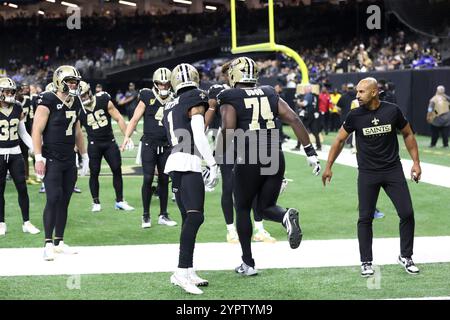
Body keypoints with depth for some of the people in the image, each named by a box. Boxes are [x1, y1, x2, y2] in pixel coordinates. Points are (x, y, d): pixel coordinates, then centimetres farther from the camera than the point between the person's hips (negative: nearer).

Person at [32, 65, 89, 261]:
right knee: (53, 199, -12)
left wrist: (84, 155, 22)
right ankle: (48, 244, -8)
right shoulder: (48, 102, -12)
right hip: (52, 160, -7)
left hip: (69, 160, 7)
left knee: (64, 201, 9)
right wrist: (39, 157, -19)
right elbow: (37, 131, -13)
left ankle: (59, 242, 16)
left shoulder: (76, 103, 11)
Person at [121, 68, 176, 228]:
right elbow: (135, 119, -3)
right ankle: (146, 216, 5)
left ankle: (163, 215, 17)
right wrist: (127, 137, -14)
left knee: (164, 179, 7)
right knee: (148, 179, -5)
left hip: (166, 146, 3)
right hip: (149, 144, -3)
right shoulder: (147, 98, -4)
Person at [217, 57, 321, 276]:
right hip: (275, 159, 4)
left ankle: (248, 264, 16)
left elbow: (228, 133, -15)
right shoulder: (271, 96, 11)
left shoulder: (230, 101, -2)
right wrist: (310, 152, 6)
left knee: (243, 210, 14)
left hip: (248, 161, -4)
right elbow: (294, 121, 4)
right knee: (266, 207, 18)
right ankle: (287, 217, -17)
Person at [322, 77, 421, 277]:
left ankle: (405, 257, 16)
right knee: (365, 218, -1)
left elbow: (408, 135, 8)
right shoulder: (355, 115, -7)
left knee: (407, 214, -2)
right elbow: (340, 140, 6)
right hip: (367, 173, 0)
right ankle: (366, 262, 11)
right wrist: (328, 167, 6)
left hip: (393, 170, 1)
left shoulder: (392, 111, -7)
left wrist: (416, 162, 4)